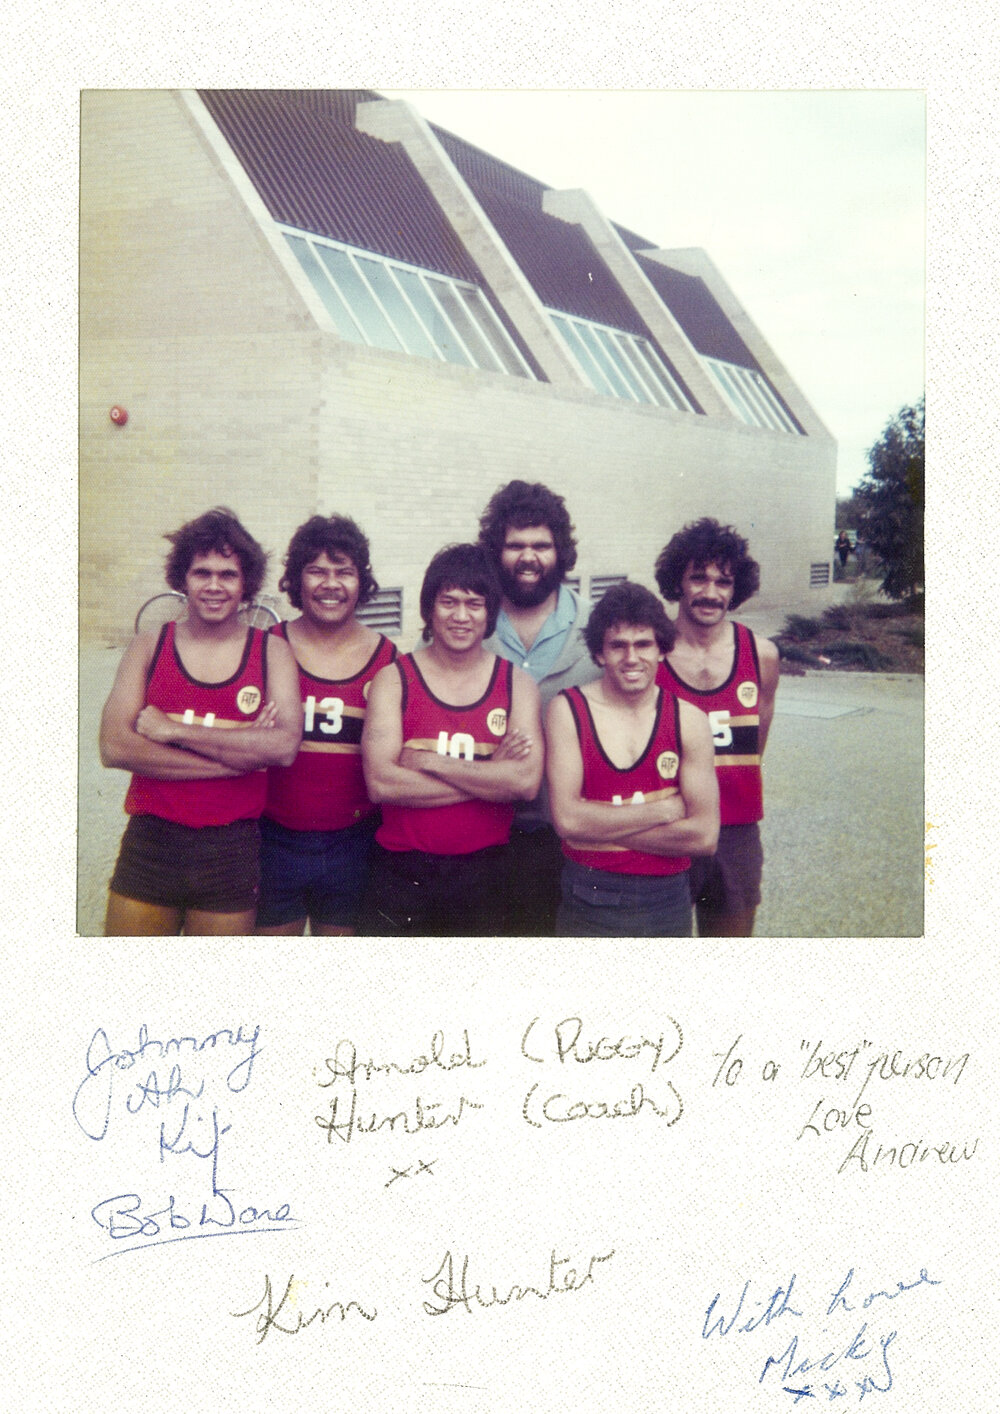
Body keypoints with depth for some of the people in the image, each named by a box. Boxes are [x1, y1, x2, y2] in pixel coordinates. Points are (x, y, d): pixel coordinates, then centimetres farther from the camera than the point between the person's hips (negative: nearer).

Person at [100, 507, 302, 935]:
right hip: (150, 846, 0)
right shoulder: (149, 647, 5)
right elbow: (115, 747, -9)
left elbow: (284, 746, -13)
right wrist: (238, 754, -13)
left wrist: (173, 729, -13)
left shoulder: (271, 651, 3)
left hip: (231, 854, 0)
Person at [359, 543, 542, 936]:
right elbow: (380, 783, -15)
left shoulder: (516, 683, 3)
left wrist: (428, 761, -14)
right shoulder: (394, 679, -1)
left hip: (484, 873, 2)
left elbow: (527, 781, -13)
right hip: (402, 873, -1)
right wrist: (489, 776, -13)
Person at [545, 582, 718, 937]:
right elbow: (567, 819, -16)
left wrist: (601, 826, -12)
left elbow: (704, 835, -9)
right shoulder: (568, 710, -5)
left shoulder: (689, 720, -2)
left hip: (668, 904, 2)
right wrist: (665, 809, -12)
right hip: (589, 907, -2)